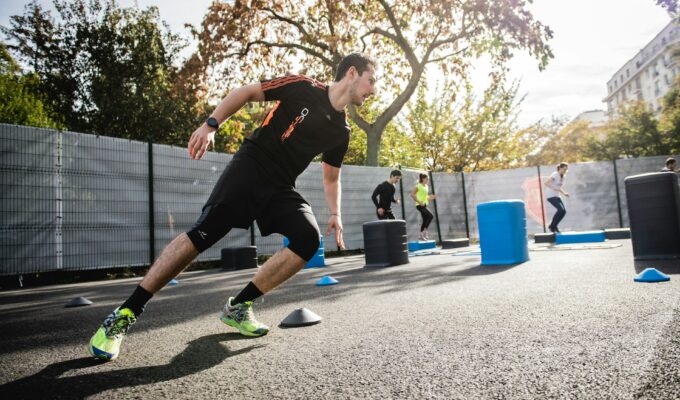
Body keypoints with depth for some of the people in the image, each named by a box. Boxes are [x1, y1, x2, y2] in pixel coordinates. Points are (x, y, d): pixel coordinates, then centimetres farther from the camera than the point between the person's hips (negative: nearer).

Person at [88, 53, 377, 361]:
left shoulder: (341, 131, 12)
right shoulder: (303, 87, -4)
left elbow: (331, 177, 22)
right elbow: (245, 92, -1)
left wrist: (335, 214, 10)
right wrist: (211, 125, -13)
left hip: (280, 187, 6)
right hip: (251, 165, -5)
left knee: (308, 239, -18)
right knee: (203, 234, -18)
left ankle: (238, 307, -5)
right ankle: (125, 314, -7)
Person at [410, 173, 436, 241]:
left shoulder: (426, 186, 13)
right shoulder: (418, 186, -11)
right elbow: (412, 194, -18)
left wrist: (431, 198, 6)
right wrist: (419, 202, -21)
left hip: (424, 205, 9)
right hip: (420, 205, -9)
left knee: (425, 220, 9)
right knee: (430, 216, -19)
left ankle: (421, 235, 16)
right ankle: (424, 231, -11)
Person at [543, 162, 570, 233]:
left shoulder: (562, 176, 13)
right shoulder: (555, 174, -11)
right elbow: (545, 183, -23)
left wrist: (564, 193, 9)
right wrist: (554, 188, -30)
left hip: (556, 196, 8)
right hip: (550, 195, -8)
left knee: (564, 211, -5)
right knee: (561, 209, -21)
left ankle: (553, 226, 8)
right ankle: (552, 226, -6)